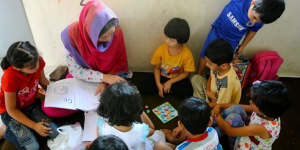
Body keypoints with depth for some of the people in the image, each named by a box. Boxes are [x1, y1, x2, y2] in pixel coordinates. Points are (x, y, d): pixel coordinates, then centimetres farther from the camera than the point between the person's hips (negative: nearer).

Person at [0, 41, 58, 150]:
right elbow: (11, 110, -21)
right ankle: (11, 133, 12)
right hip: (11, 112, -4)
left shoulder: (38, 61, -23)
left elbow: (43, 81, 1)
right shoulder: (10, 78, -35)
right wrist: (34, 125, -21)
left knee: (55, 133, -10)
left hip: (32, 104, 5)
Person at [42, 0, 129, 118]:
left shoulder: (116, 31, -23)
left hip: (109, 77, 1)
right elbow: (75, 71, -18)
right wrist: (103, 77, -29)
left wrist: (105, 81, -25)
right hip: (80, 78, 0)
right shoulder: (72, 35, -27)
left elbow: (119, 63, -9)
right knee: (49, 108, -12)